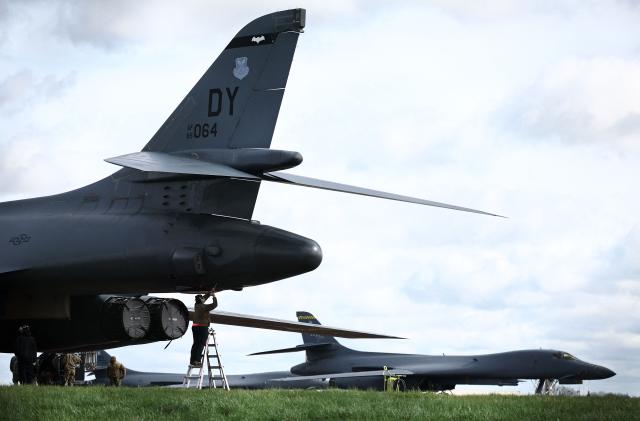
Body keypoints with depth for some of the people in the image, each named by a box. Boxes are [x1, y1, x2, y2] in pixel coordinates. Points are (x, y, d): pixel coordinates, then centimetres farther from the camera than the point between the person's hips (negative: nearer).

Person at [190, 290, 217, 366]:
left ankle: (192, 361, 7)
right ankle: (197, 360, -16)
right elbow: (215, 305, -5)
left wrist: (210, 293, 30)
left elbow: (204, 298, 27)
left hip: (195, 326, 7)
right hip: (202, 327, -7)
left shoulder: (196, 306, 10)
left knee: (195, 344, 10)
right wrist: (214, 296, 9)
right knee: (201, 344, -8)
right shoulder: (204, 307, -11)